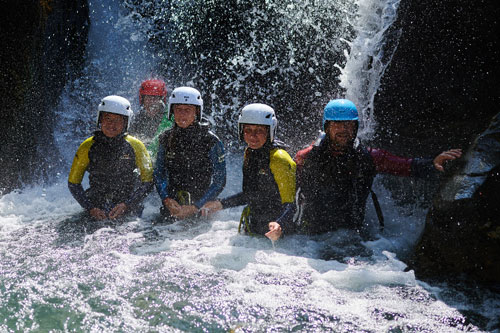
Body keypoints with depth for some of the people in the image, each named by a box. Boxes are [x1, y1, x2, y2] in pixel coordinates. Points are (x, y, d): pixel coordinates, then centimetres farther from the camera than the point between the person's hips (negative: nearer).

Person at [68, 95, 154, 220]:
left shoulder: (135, 146, 0)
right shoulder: (88, 147, 1)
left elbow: (148, 181, 2)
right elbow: (73, 183, 7)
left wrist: (126, 205, -11)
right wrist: (90, 208, -7)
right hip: (97, 209, 0)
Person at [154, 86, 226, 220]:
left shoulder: (211, 141, -4)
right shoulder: (166, 138, 7)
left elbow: (219, 181, -3)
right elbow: (159, 174, 13)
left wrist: (195, 207, -11)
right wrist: (167, 200, -5)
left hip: (200, 209, -3)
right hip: (171, 207, 3)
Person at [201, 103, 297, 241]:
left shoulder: (279, 159, -17)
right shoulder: (249, 153, 7)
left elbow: (291, 203, -20)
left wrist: (280, 225, -38)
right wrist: (221, 204, 16)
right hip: (253, 231, 6)